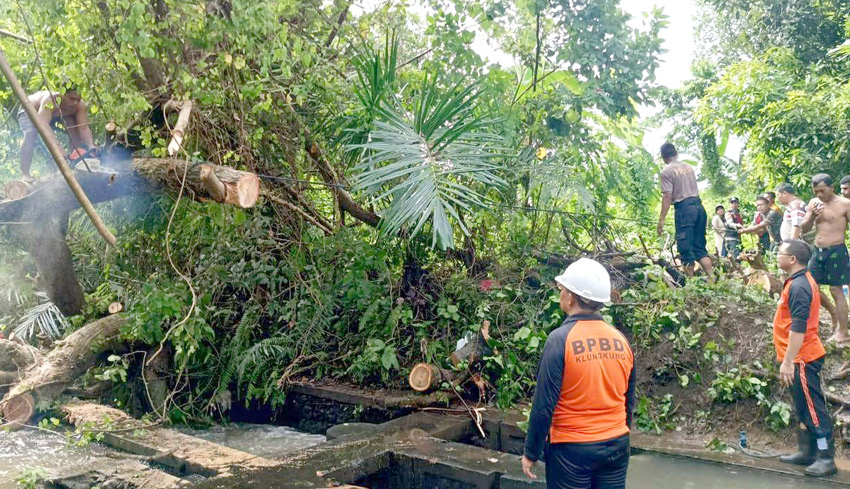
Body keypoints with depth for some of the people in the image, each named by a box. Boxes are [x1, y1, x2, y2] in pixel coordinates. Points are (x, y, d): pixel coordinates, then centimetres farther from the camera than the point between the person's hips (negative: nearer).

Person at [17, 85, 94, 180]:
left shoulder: (80, 105, -32)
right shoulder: (50, 101, -46)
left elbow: (84, 127, -37)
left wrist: (91, 146, -55)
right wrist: (58, 146, -71)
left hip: (56, 114, 5)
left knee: (76, 133, -15)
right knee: (30, 134, -31)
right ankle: (25, 175, -28)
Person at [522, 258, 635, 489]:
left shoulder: (561, 339, -15)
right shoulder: (621, 339, 0)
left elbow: (544, 404, -15)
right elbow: (629, 400, 9)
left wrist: (531, 453, -5)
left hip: (572, 451, -4)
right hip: (616, 447, 5)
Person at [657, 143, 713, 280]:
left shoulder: (667, 171, -5)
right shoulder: (689, 167, 17)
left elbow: (667, 196, -12)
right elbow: (695, 189, 19)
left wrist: (661, 219, -13)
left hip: (684, 208, -7)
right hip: (699, 206, 7)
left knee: (686, 248, -1)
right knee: (700, 247, 12)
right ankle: (711, 278, 3)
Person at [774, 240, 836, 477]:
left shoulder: (798, 286, -21)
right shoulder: (800, 281, 12)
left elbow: (798, 328, -25)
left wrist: (787, 361, -24)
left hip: (802, 359, -10)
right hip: (801, 357, 10)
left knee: (813, 408, -3)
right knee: (803, 407, 16)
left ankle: (826, 458, 4)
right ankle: (806, 452, 24)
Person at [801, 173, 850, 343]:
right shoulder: (814, 203, 6)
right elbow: (804, 228, 7)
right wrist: (813, 216, -12)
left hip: (836, 252, -6)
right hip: (818, 251, 6)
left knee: (836, 291, -2)